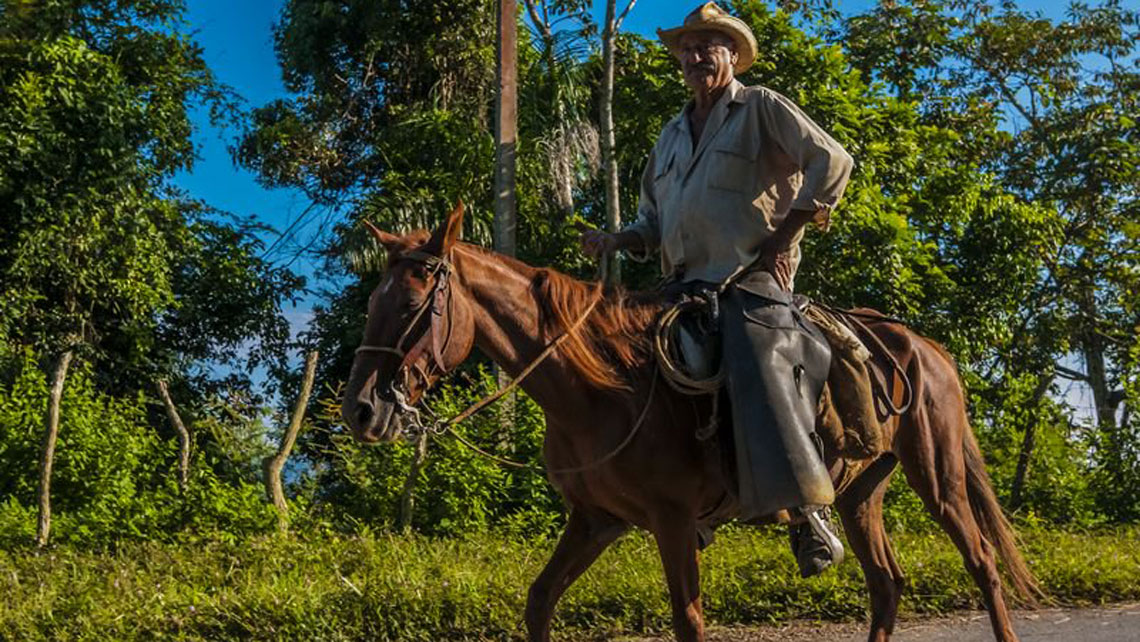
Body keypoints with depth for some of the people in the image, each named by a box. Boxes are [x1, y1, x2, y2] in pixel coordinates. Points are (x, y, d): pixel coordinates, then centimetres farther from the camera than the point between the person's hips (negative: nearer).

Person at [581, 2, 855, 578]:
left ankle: (808, 513, -22)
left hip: (752, 278, -8)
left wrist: (784, 237, -11)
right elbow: (653, 222, 27)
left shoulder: (763, 108, 5)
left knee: (758, 374, -29)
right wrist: (616, 242, 6)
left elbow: (832, 162, -7)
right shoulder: (672, 136, 24)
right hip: (686, 286, 8)